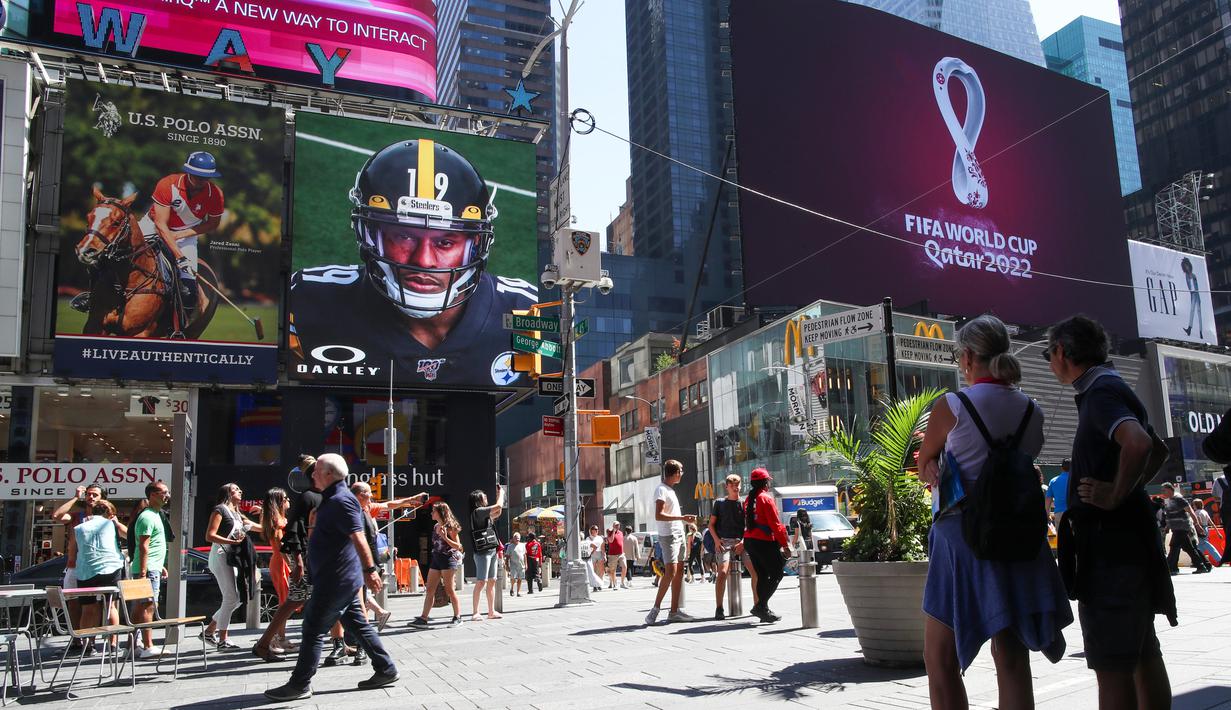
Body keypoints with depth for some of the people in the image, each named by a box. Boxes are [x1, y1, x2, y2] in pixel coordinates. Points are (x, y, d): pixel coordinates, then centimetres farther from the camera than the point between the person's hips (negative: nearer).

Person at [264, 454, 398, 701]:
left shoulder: (340, 500, -18)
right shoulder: (333, 499, 16)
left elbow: (358, 537, -28)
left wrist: (370, 569, -34)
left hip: (335, 579, -10)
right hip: (345, 579, 10)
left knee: (313, 629, -2)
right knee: (358, 625, 13)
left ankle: (299, 684, 7)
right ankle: (385, 670, 16)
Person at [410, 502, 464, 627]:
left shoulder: (449, 527, -10)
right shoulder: (436, 527, 13)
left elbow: (458, 546, -11)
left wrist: (445, 537, -23)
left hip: (448, 559, -8)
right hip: (436, 559, 8)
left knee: (449, 590, -3)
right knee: (429, 590, 5)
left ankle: (458, 617, 6)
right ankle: (423, 618, 7)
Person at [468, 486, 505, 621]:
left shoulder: (484, 513, 17)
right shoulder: (477, 511, -11)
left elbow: (497, 512, 31)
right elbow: (498, 506, -14)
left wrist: (499, 494, 25)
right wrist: (501, 493, 4)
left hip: (492, 551, 9)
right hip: (482, 552, -9)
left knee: (492, 582, 10)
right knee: (481, 582, -11)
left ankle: (491, 611, 15)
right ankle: (475, 613, -9)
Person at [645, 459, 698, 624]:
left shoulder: (670, 490, 20)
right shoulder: (661, 489, -11)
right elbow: (659, 515, -22)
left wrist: (686, 519, 19)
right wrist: (682, 517, -23)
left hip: (678, 535, 10)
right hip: (668, 536, -10)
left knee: (679, 571, 6)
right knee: (670, 572, -15)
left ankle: (674, 611, 8)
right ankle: (656, 608, -9)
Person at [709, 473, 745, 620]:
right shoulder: (720, 503, 11)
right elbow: (711, 524, 12)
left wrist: (743, 542, -8)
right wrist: (717, 540, -3)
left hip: (741, 542, 1)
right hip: (724, 541, -1)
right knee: (723, 572, -19)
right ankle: (719, 608, -12)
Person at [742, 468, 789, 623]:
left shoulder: (748, 499, 14)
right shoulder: (766, 498, -11)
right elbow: (775, 524, -15)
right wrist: (785, 544, -11)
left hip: (749, 541, 8)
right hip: (764, 542, -8)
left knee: (762, 576, 13)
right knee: (776, 574, -2)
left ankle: (763, 610, 14)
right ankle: (760, 606, -10)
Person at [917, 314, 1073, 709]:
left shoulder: (951, 406, -9)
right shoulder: (1031, 411, 6)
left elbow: (925, 470, 4)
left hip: (963, 536, -5)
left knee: (940, 659, 5)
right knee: (1011, 658, 11)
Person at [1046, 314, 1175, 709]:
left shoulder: (1101, 393, -14)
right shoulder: (1115, 389, 16)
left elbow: (1138, 443, -33)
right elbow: (1156, 451, 29)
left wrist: (1116, 495, -21)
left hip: (1110, 540, -10)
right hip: (1128, 537, 10)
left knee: (1112, 665, -6)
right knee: (1142, 653, 18)